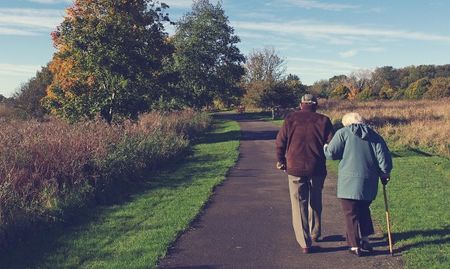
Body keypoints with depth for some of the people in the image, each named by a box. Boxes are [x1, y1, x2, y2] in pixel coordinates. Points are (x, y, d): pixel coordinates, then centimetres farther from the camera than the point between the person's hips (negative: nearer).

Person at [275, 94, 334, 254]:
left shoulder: (291, 118, 0)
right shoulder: (323, 120, 1)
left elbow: (280, 142, -1)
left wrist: (281, 160, 12)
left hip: (295, 168, -1)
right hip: (317, 169, 2)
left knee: (299, 204, 6)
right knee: (315, 202, 22)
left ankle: (305, 243, 5)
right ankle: (315, 233, 36)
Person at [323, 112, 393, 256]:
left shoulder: (343, 133, -1)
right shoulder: (374, 136, 11)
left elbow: (331, 153, -8)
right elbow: (384, 158, 5)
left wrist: (325, 147, 13)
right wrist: (384, 174, 18)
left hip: (349, 182, -4)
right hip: (369, 183, 5)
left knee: (351, 214, 5)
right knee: (364, 211, 23)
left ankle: (355, 246, 9)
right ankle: (365, 240, 26)